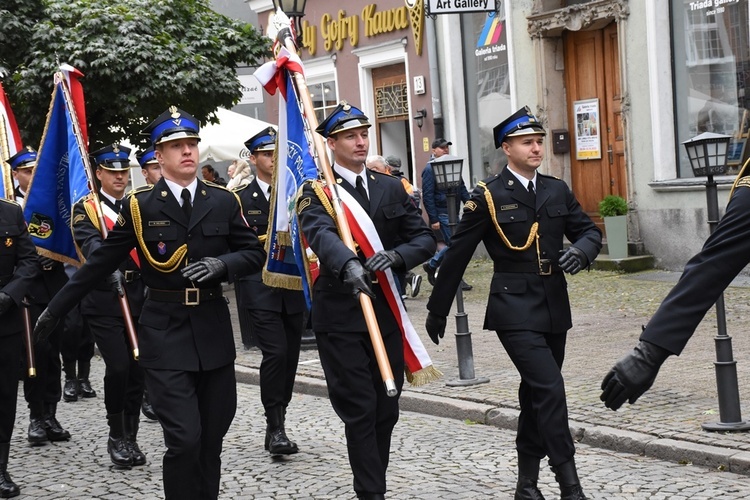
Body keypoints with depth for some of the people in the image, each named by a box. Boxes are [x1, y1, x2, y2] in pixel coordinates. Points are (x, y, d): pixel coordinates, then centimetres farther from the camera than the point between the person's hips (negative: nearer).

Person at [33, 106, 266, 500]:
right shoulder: (139, 205, -1)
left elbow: (255, 254, 6)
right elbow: (101, 262, 3)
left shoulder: (224, 201, 5)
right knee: (184, 439, -9)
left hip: (213, 330, 3)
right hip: (165, 333, -3)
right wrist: (56, 309, 5)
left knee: (212, 435, 9)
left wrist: (222, 264, -15)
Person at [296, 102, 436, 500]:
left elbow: (424, 238, 5)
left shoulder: (390, 188, 12)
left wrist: (396, 256, -16)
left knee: (386, 410, 9)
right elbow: (322, 234, -25)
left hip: (386, 312, 5)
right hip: (340, 317, -5)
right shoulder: (316, 193, -4)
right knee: (360, 411, -5)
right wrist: (349, 265, -46)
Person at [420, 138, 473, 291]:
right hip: (442, 214, -7)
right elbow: (427, 196, -13)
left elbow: (462, 188, 17)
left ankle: (431, 265, 31)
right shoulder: (430, 169, -10)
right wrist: (433, 219, -16)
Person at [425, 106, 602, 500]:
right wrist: (437, 311, 2)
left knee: (536, 395, 14)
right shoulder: (488, 196, -5)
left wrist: (581, 250, -12)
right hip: (515, 309, -6)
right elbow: (457, 256, -2)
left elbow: (590, 231, 13)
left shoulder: (557, 191, 9)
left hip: (554, 308, 6)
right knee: (550, 390, -15)